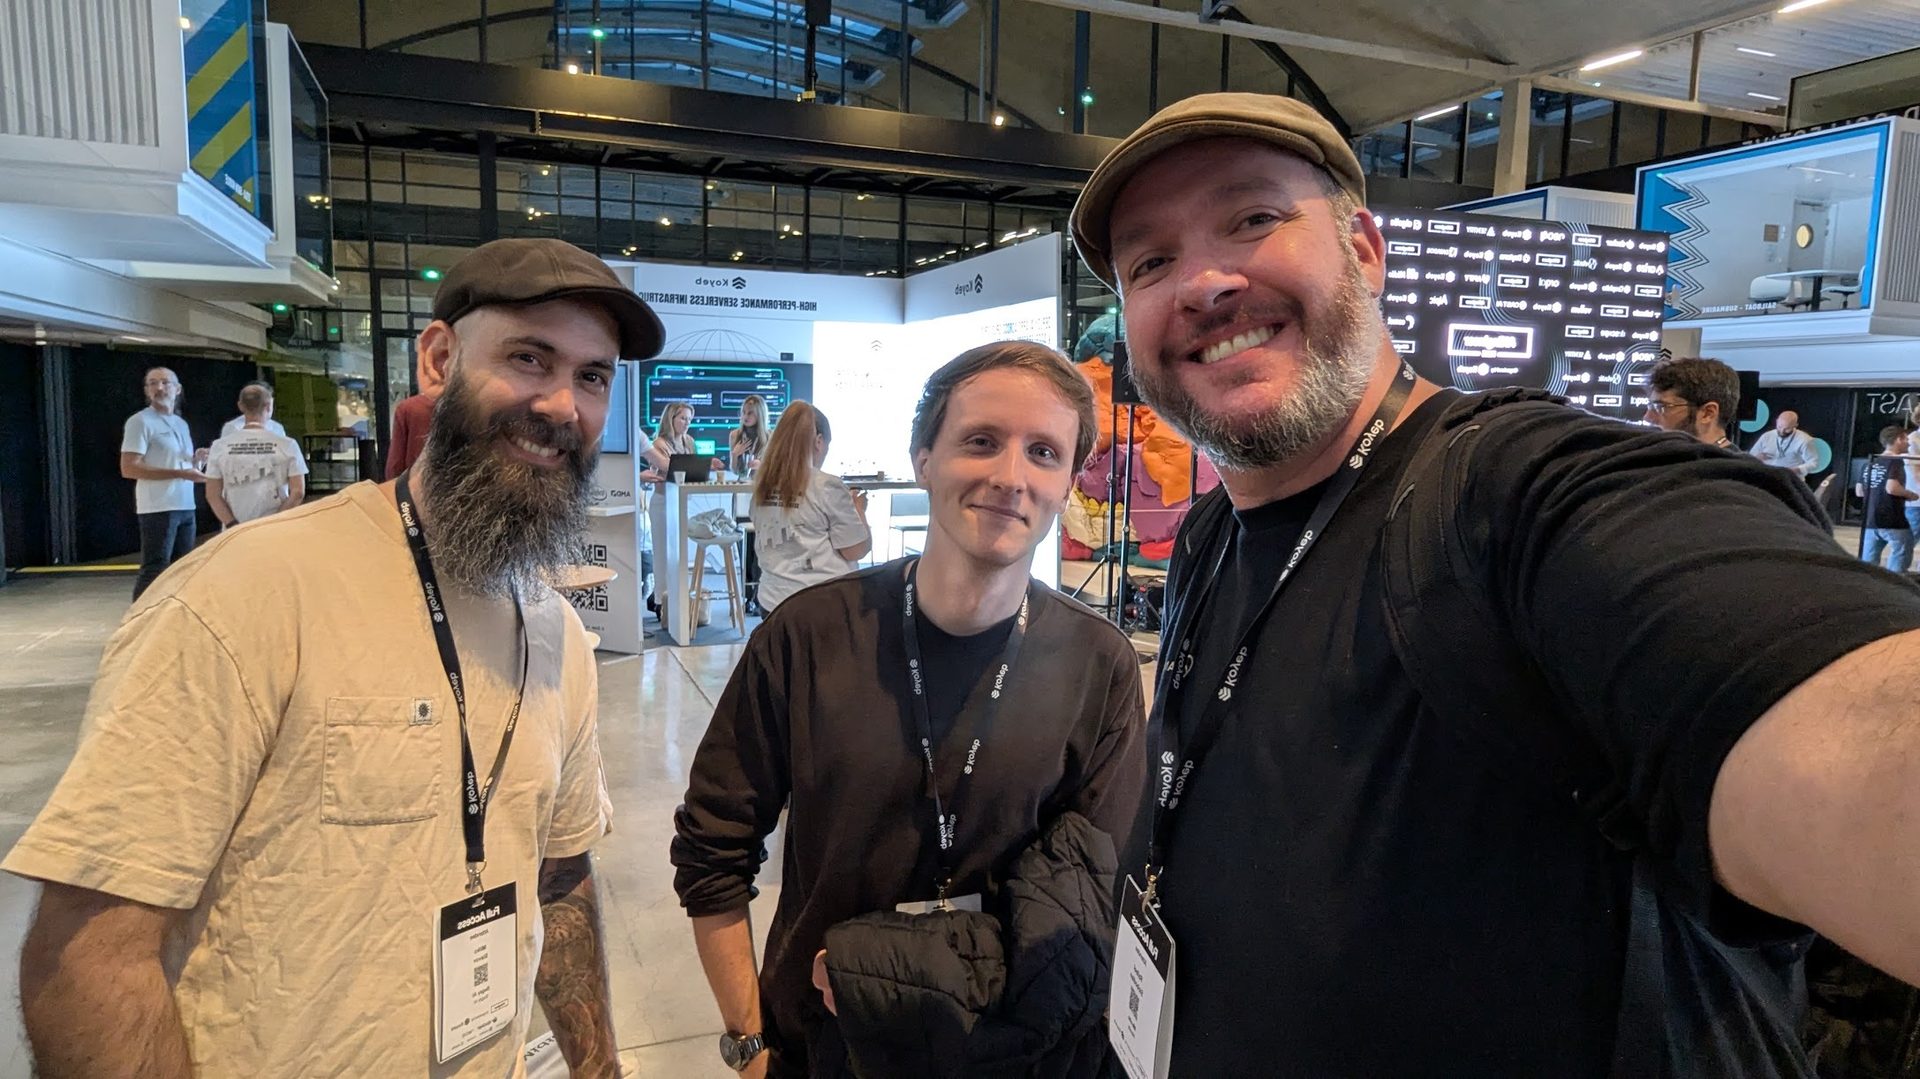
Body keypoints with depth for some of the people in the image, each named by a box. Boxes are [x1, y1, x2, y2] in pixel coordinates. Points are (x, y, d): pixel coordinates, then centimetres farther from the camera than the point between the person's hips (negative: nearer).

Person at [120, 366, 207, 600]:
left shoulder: (181, 424, 18)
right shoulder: (140, 422, -5)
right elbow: (129, 469, -13)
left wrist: (197, 461, 2)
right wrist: (179, 473, -18)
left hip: (186, 508, 7)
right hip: (158, 509, -7)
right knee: (154, 572, -6)